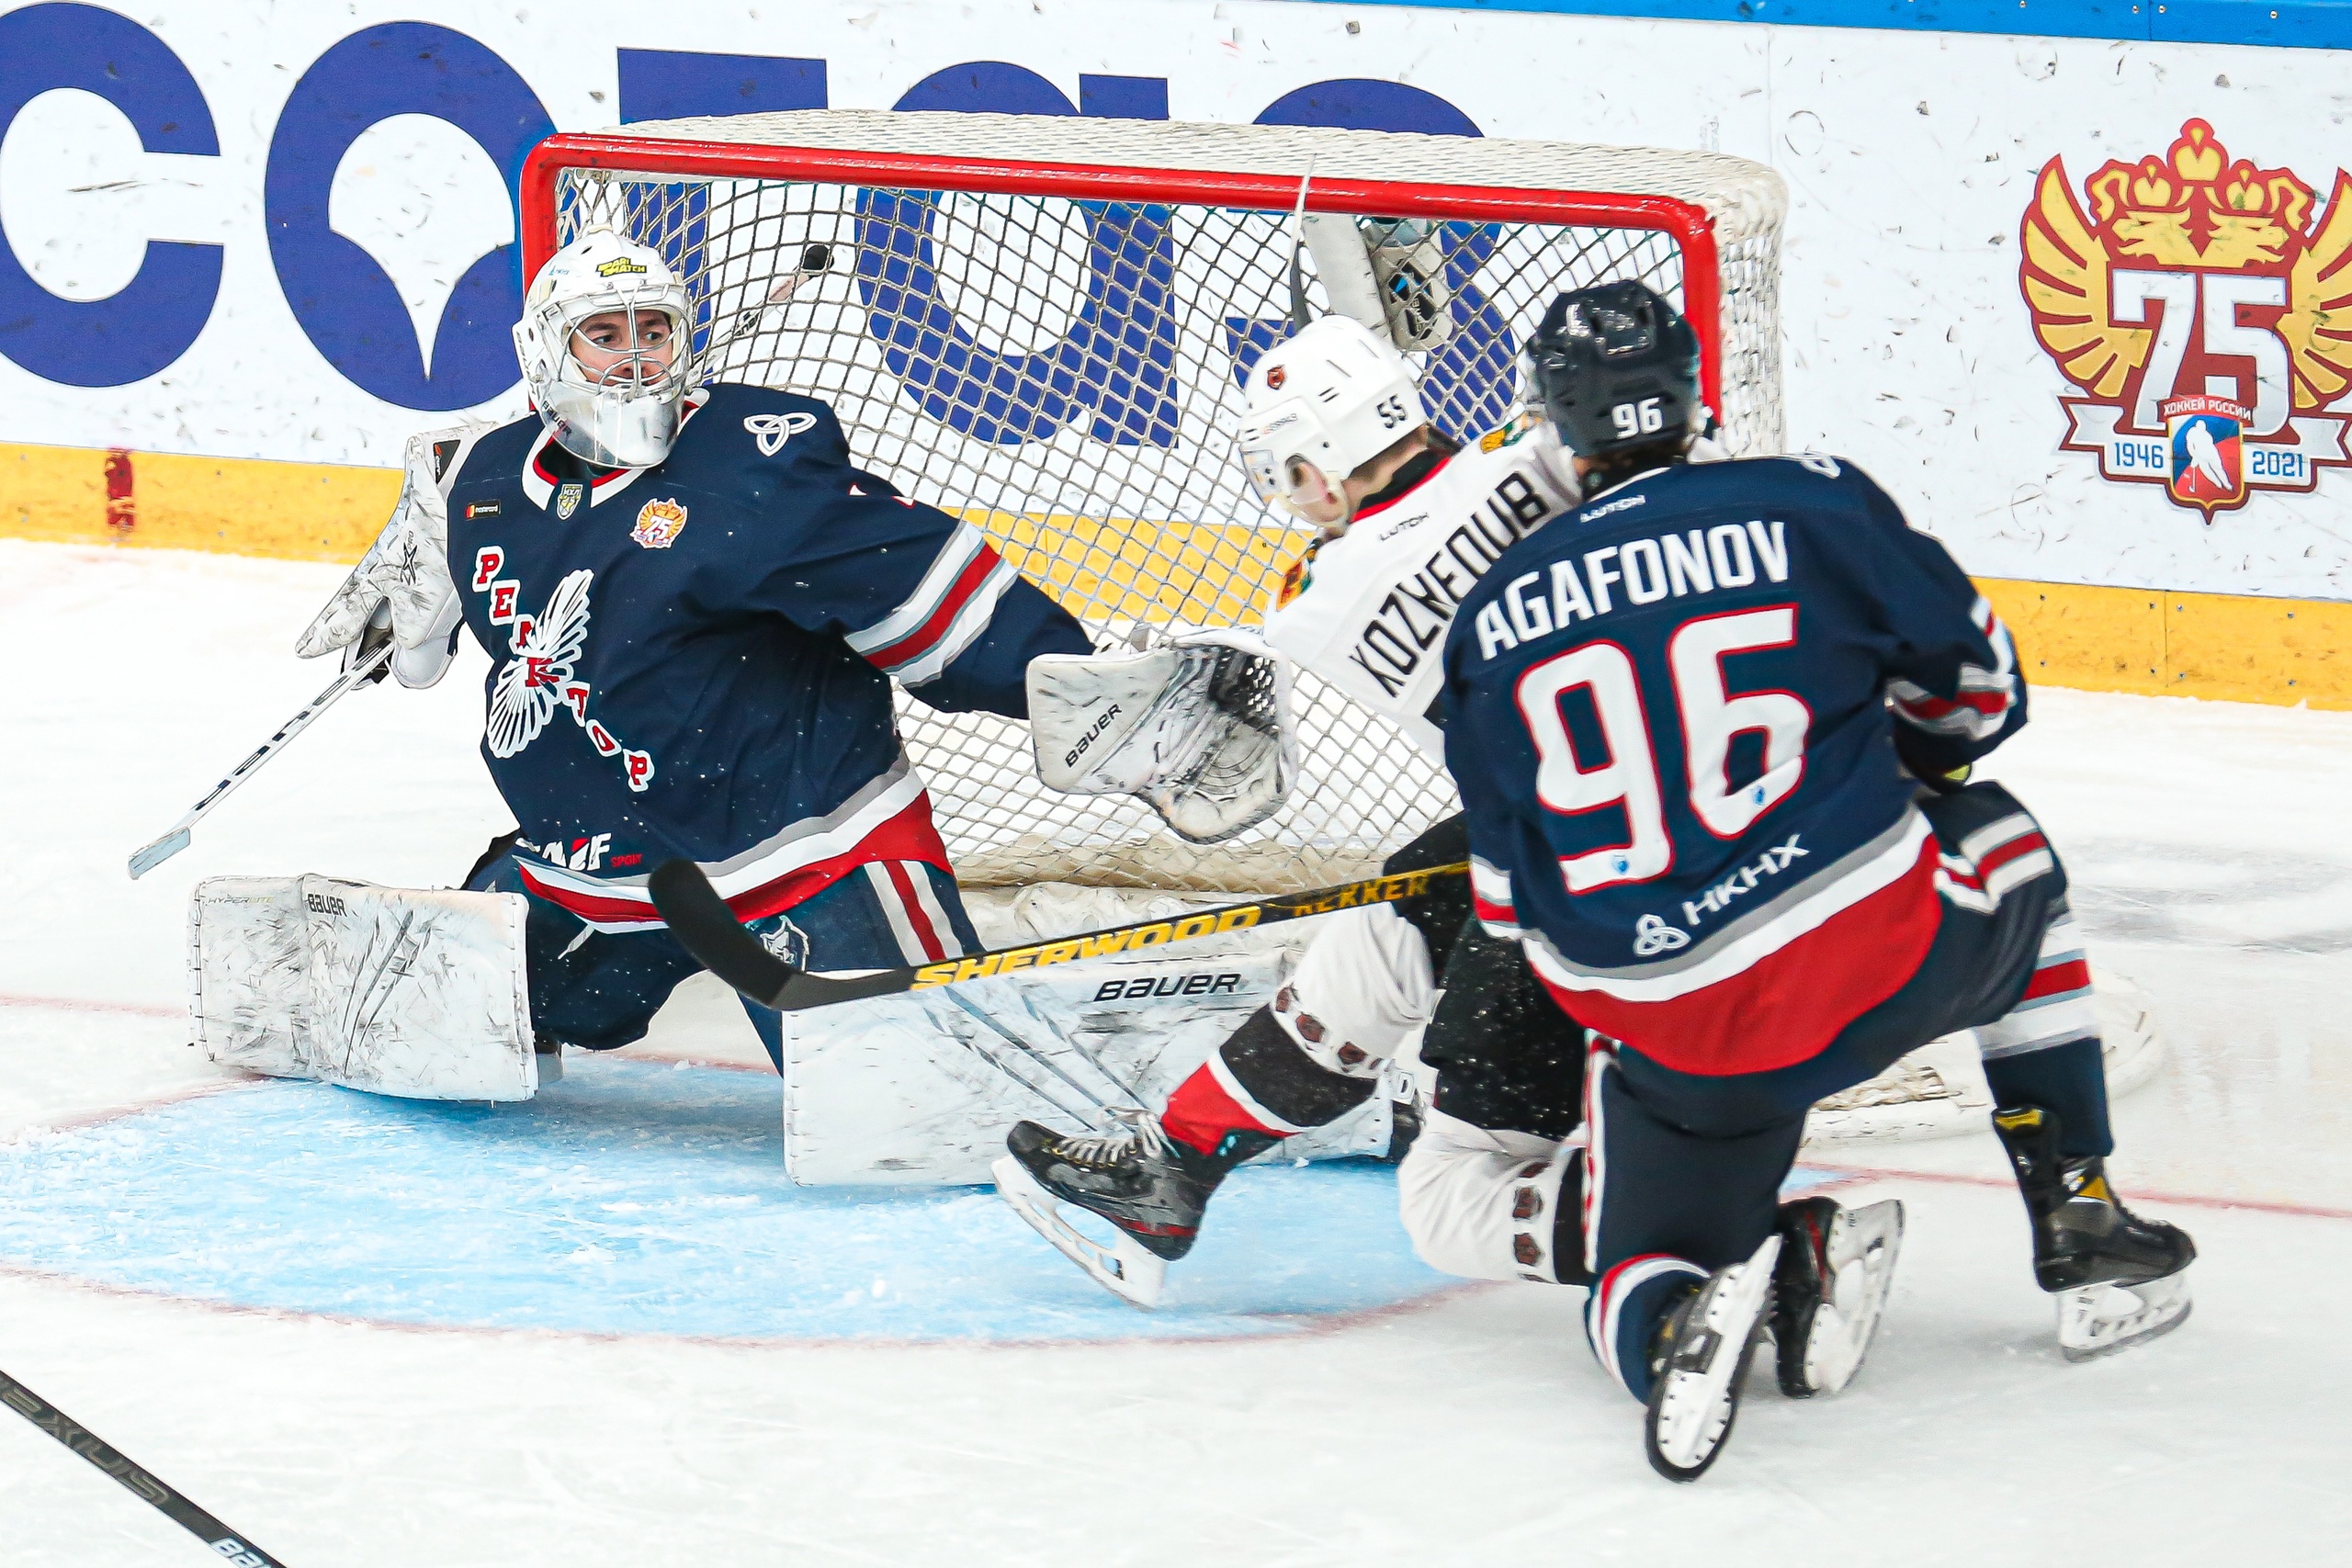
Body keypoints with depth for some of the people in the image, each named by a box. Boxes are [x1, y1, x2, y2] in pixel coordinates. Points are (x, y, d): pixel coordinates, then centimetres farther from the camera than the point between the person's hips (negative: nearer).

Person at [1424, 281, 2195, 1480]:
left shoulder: (1491, 625, 9)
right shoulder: (1810, 506, 1)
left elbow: (1509, 902, 15)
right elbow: (1974, 686, 14)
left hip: (1669, 1040, 0)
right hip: (1882, 956, 0)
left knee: (1635, 1270, 17)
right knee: (2005, 852, 32)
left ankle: (1668, 1327, -22)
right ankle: (2081, 1236, 28)